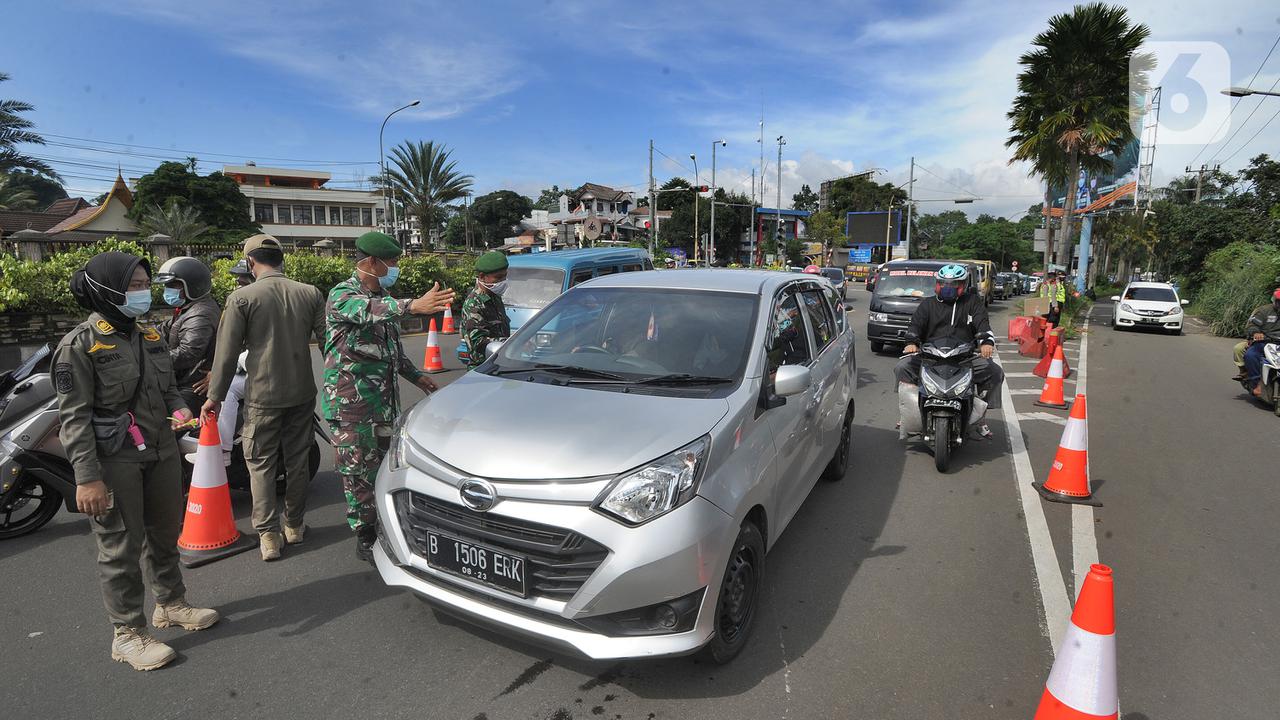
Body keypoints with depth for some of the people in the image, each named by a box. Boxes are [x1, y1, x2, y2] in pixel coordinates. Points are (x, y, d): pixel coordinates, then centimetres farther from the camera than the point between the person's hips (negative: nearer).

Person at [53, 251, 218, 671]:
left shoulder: (150, 335, 8)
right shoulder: (80, 345, -13)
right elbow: (74, 417, -15)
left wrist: (178, 408, -2)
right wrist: (87, 478, -19)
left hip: (161, 451, 7)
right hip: (114, 460, -7)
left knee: (165, 533, 19)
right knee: (122, 547, 3)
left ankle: (170, 604, 37)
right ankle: (127, 633, 18)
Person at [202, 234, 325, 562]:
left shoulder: (241, 298, -9)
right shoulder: (310, 293, 0)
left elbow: (227, 351, -6)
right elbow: (327, 339, 3)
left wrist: (215, 396, 3)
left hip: (262, 396, -3)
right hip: (303, 393, 3)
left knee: (262, 464, 8)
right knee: (297, 459, 15)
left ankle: (268, 535, 10)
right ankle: (294, 525, 26)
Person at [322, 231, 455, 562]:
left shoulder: (382, 297, 14)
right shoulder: (342, 295, -13)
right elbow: (368, 311, -38)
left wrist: (415, 375, 17)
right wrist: (413, 306, -55)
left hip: (384, 399, 8)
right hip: (351, 402, -8)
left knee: (384, 464, 13)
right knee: (358, 471, 0)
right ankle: (365, 539, 11)